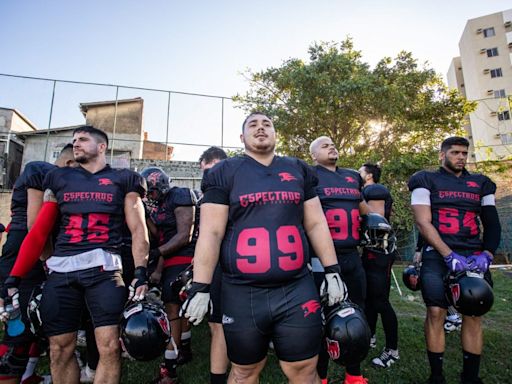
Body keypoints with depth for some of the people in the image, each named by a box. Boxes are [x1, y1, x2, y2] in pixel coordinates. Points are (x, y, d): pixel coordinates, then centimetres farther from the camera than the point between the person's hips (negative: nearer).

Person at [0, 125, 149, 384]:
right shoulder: (59, 179, 17)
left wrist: (140, 272, -9)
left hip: (103, 268, -3)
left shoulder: (122, 180, 9)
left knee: (109, 347, -8)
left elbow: (138, 229, 3)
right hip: (61, 270, 4)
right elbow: (38, 233, 13)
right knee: (60, 349, 9)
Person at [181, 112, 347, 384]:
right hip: (242, 293, -1)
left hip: (298, 290, 2)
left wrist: (332, 271, 8)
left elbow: (316, 224, 12)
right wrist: (200, 287, -7)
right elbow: (211, 232, -4)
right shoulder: (225, 173, 1)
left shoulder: (299, 170, 11)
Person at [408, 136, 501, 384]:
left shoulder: (480, 184, 16)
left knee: (474, 314, 4)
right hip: (438, 256, -4)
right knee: (435, 313, -8)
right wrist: (450, 255, -14)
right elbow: (423, 223, -6)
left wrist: (486, 255, -3)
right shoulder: (427, 181, 3)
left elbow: (492, 224, 14)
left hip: (474, 257, 4)